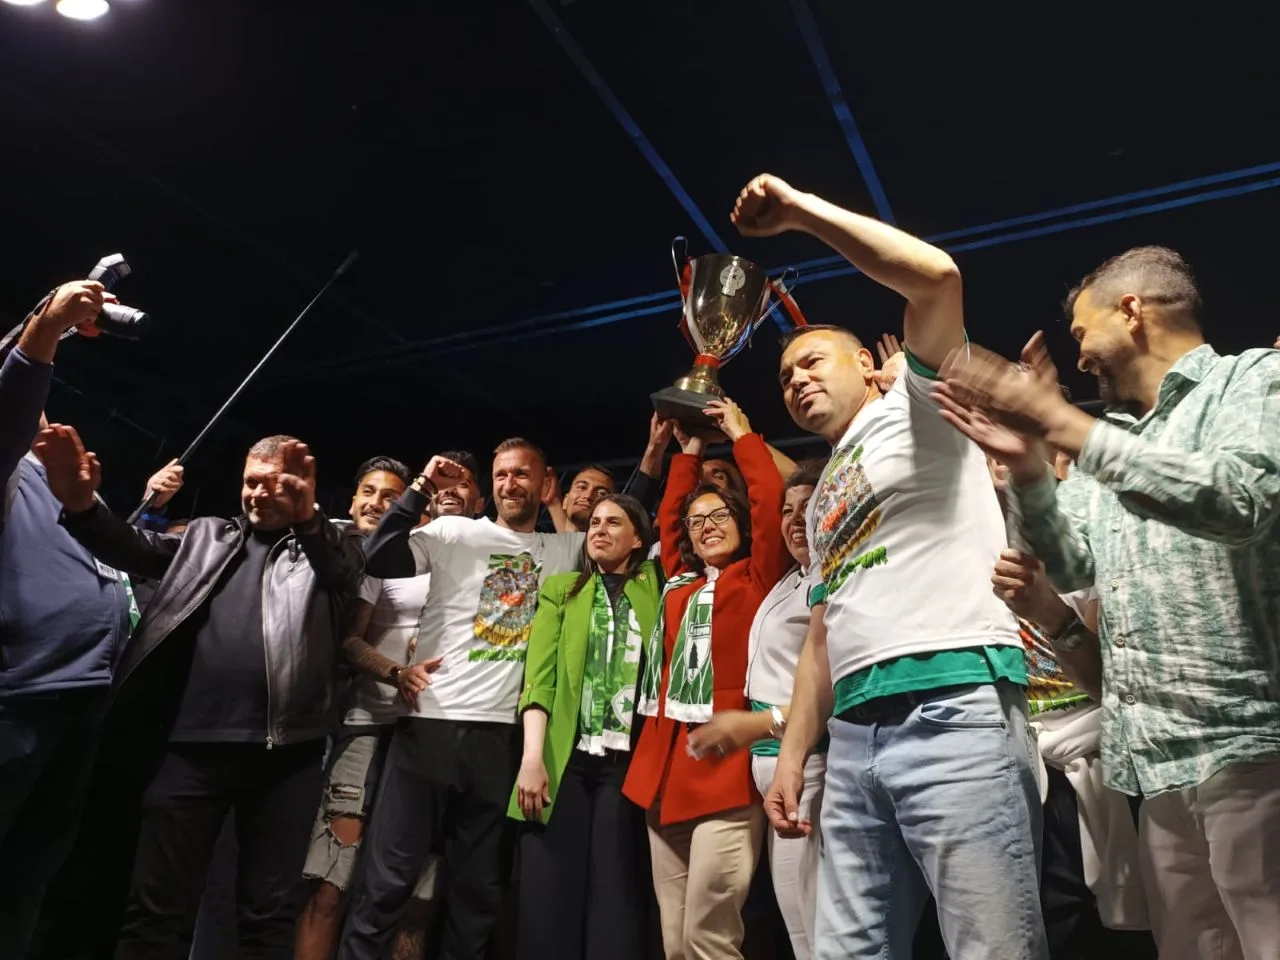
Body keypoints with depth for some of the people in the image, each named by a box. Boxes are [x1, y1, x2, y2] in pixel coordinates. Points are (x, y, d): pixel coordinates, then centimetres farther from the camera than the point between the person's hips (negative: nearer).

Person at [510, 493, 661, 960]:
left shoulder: (653, 587, 13)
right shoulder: (561, 589, 12)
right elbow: (539, 675, 2)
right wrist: (532, 756, -8)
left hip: (628, 762, 0)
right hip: (564, 760, 1)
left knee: (615, 902, 0)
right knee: (548, 901, 0)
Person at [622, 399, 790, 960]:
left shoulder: (757, 577, 4)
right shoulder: (680, 582, 18)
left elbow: (768, 497, -5)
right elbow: (667, 516, 29)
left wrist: (740, 433, 6)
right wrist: (688, 453, 27)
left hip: (724, 769, -6)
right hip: (664, 767, 6)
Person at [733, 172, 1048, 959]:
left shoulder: (917, 405, 8)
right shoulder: (825, 494, 26)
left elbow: (937, 276, -11)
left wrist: (799, 208, -4)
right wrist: (792, 754, 16)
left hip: (956, 706, -7)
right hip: (855, 733, 7)